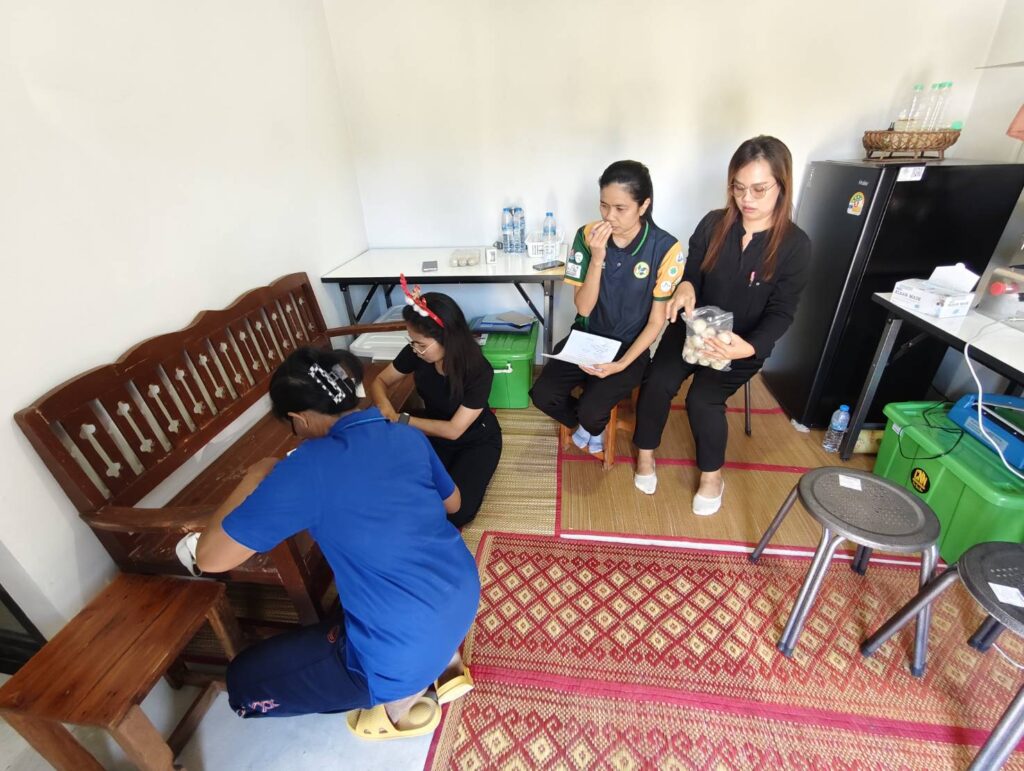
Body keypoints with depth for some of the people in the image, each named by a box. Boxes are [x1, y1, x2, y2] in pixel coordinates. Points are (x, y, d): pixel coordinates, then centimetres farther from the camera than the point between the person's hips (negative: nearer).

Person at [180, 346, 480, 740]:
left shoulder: (306, 469, -19)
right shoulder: (409, 436, -1)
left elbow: (209, 558, -11)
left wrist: (254, 478, 1)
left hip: (408, 651, -6)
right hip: (464, 594, 7)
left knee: (243, 679, 14)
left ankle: (402, 703, 15)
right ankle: (447, 661, 28)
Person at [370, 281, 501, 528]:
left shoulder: (479, 372, -31)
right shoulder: (415, 353, -20)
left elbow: (454, 430, -26)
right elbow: (381, 382, -4)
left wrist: (401, 420, -25)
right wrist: (385, 407, -26)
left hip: (477, 441, -3)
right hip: (434, 434, 4)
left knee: (456, 510, -21)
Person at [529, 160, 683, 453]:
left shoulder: (665, 248, -15)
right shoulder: (587, 236, -9)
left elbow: (656, 321, -8)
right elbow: (583, 308, -11)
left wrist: (622, 364, -20)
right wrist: (597, 258, -25)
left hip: (630, 346, -2)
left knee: (590, 411, -23)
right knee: (542, 395, -16)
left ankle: (592, 425, 17)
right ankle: (587, 423, 16)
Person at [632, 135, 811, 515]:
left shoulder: (795, 244, -10)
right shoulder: (713, 223, -5)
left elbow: (781, 313, -12)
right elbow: (691, 273, 2)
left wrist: (750, 347, -33)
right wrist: (685, 286, -24)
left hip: (743, 343, -2)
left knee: (702, 399, -24)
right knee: (657, 382, -23)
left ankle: (712, 475, 4)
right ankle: (645, 453, 3)